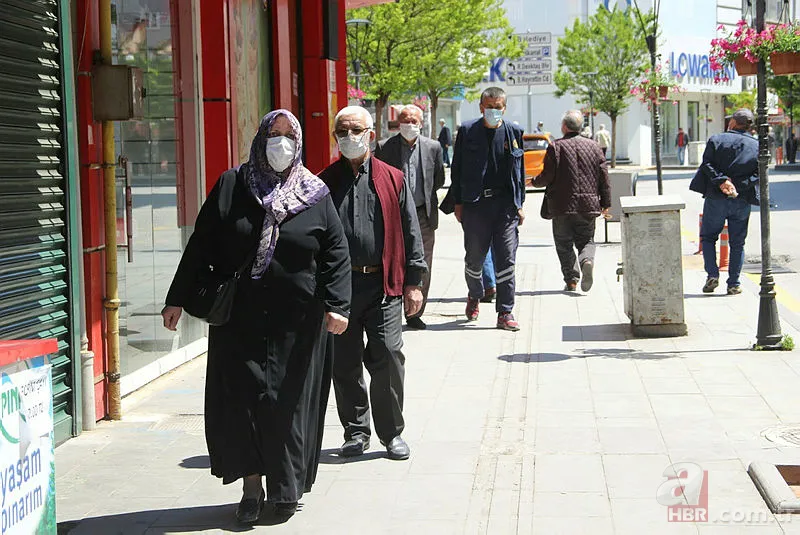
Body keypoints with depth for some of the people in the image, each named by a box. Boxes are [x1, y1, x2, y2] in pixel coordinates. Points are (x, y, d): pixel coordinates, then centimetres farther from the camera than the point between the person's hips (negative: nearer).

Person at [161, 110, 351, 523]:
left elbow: (336, 253, 1)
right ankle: (252, 486, 8)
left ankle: (286, 489, 18)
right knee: (242, 400, -3)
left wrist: (336, 304, -12)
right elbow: (200, 246, 5)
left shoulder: (316, 196, 4)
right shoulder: (230, 187, 5)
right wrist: (178, 299, 1)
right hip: (239, 319, 0)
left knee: (289, 404, 4)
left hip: (296, 324, 0)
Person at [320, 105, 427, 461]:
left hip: (384, 285, -1)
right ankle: (356, 432, 20)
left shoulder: (392, 179, 7)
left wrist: (413, 282, 2)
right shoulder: (324, 183, 8)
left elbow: (410, 232, 7)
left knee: (388, 357, -6)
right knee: (345, 363, 6)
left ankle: (392, 433, 10)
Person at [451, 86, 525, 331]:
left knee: (506, 258, -3)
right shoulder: (467, 131, 3)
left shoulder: (513, 133, 7)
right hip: (475, 203, 0)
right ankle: (474, 295, 36)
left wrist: (519, 205, 6)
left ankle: (505, 313, 1)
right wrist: (458, 203, 1)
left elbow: (519, 171, 11)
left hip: (505, 204, 1)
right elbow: (457, 169, 5)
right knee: (474, 256, 7)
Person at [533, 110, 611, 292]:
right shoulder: (593, 147, 6)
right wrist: (605, 204, 13)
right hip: (588, 206, 3)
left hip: (562, 205, -3)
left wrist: (535, 182, 14)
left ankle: (571, 279, -2)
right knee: (586, 241, 12)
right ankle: (587, 261, -18)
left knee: (564, 244, 7)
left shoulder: (556, 147, -7)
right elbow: (604, 178, 6)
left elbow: (547, 177, -8)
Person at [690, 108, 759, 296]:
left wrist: (721, 181, -18)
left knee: (708, 237, 13)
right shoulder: (757, 146, 6)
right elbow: (759, 173, -4)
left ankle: (712, 275, -1)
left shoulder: (715, 140, 1)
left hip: (716, 198, -2)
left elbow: (707, 164, -11)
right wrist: (739, 186, -11)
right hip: (742, 201, 2)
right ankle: (734, 284, 8)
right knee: (737, 243, 10)